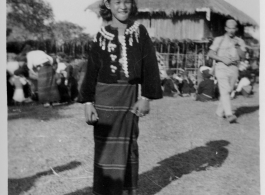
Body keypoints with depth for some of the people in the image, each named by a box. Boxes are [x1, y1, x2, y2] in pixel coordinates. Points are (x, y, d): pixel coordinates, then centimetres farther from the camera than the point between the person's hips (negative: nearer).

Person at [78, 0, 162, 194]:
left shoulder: (140, 32, 0)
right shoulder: (101, 36, -1)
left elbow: (150, 65, -2)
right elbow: (91, 71, 0)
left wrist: (146, 97, -7)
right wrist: (88, 101, -6)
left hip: (129, 95, 1)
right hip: (105, 95, -1)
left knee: (128, 145, 11)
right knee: (105, 146, 4)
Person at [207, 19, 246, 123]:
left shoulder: (240, 42, 11)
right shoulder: (219, 40, 4)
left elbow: (242, 56, -1)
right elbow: (210, 54, -2)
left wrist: (237, 47, -18)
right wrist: (223, 60, -12)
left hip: (233, 68, 4)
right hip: (221, 67, -4)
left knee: (228, 91, 9)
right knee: (224, 91, -16)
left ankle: (220, 112, 26)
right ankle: (229, 115, -26)